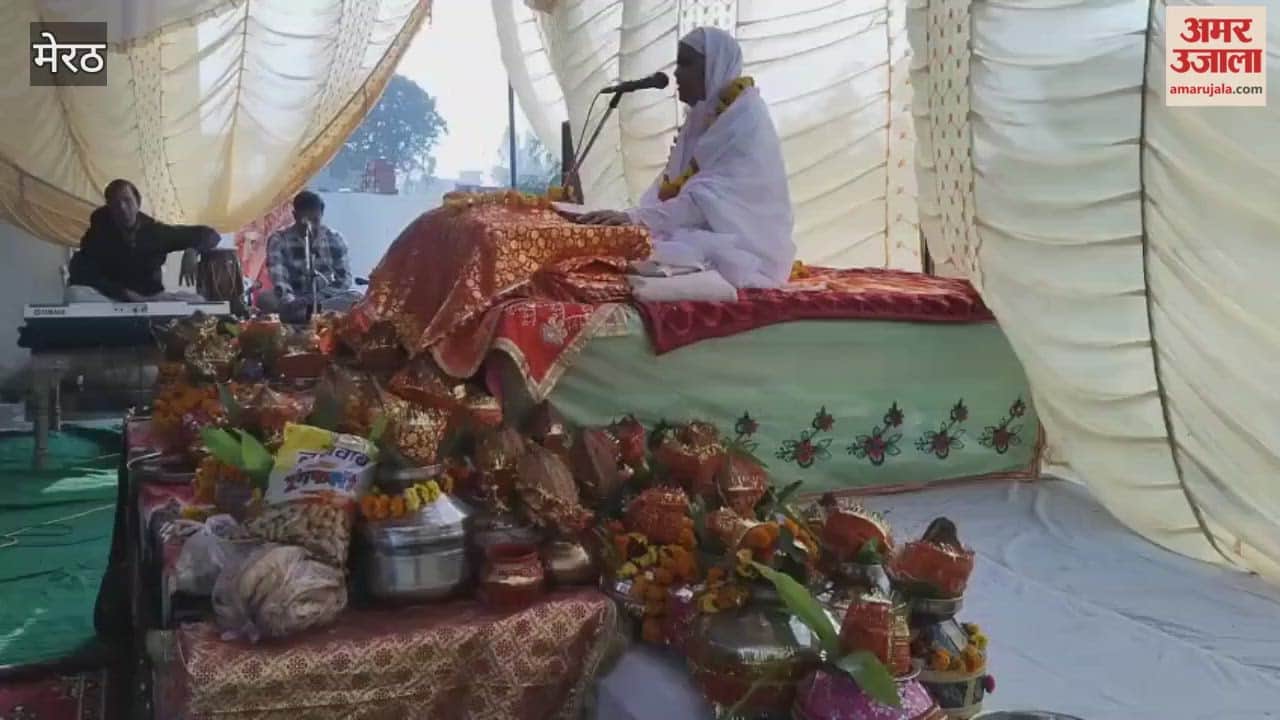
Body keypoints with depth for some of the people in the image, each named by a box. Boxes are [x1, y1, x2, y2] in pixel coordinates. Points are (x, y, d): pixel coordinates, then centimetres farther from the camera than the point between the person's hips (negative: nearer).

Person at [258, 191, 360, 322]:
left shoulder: (334, 239, 0)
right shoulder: (279, 240, -6)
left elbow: (344, 278, -4)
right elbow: (278, 279, -19)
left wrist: (318, 298, -22)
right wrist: (290, 302, -41)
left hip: (324, 300, 1)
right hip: (294, 300, -1)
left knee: (356, 298, -28)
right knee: (264, 299, -32)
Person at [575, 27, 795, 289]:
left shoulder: (747, 121, -13)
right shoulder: (703, 115, 14)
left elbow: (711, 197, -23)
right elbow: (671, 181, 8)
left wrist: (638, 218, -28)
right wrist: (632, 216, -9)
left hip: (742, 246, -8)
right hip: (705, 233, 8)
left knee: (652, 256, -29)